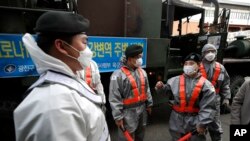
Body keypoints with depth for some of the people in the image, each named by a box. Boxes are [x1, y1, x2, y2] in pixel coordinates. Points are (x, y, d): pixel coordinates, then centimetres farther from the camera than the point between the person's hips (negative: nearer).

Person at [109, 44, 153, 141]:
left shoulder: (142, 72, 4)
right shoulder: (118, 75, -19)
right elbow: (114, 98, -18)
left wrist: (149, 104, 16)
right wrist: (118, 116, -16)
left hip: (142, 110, 7)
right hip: (128, 112, -6)